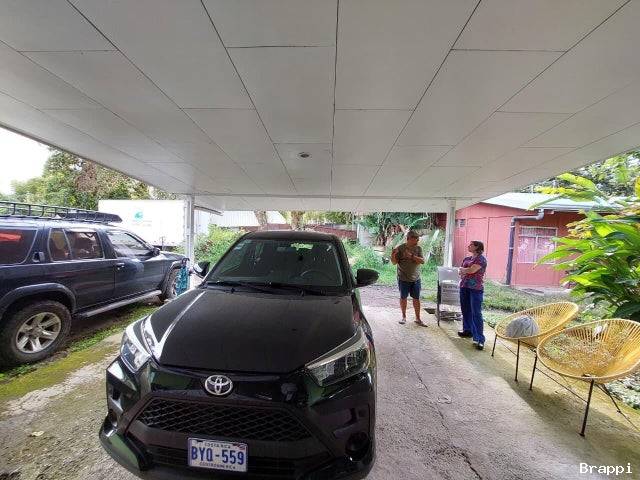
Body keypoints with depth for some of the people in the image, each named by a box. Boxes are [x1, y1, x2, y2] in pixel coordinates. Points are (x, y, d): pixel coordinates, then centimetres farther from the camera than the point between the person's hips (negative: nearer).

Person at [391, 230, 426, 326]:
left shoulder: (418, 248, 1)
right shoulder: (401, 248, -7)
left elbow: (422, 261, -10)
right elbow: (394, 262, -5)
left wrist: (411, 256, -23)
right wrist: (393, 255, -25)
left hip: (416, 279, 2)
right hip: (403, 279, -2)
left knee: (416, 298, 9)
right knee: (403, 297, 10)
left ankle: (418, 318, 21)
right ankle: (404, 316, 27)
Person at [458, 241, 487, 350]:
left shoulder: (481, 259, -7)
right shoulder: (466, 258, 14)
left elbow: (471, 270, -18)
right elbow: (460, 272, 11)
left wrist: (463, 269, 0)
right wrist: (467, 271, -8)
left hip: (476, 289, -7)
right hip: (464, 287, 7)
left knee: (476, 313, -8)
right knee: (465, 310, 13)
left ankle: (479, 339, -6)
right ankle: (467, 330, 29)